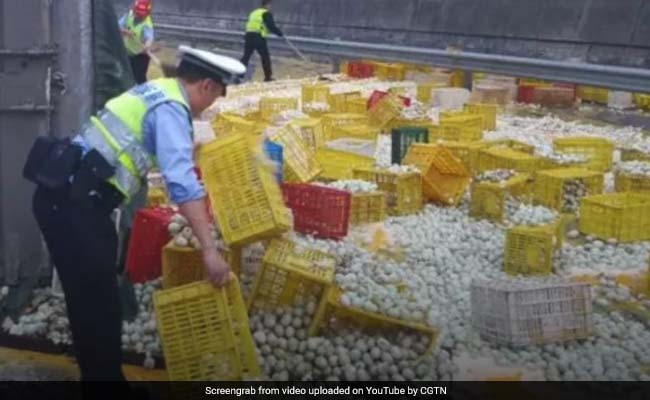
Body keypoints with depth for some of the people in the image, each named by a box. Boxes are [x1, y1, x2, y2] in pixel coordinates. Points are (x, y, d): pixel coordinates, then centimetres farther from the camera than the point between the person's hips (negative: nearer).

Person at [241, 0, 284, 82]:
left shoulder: (254, 13, 23)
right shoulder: (267, 14, -1)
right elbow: (271, 27, -8)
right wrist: (280, 33, 4)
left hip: (248, 35, 6)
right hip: (259, 37, -6)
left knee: (246, 57, 7)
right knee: (265, 57, 6)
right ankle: (268, 76, 9)